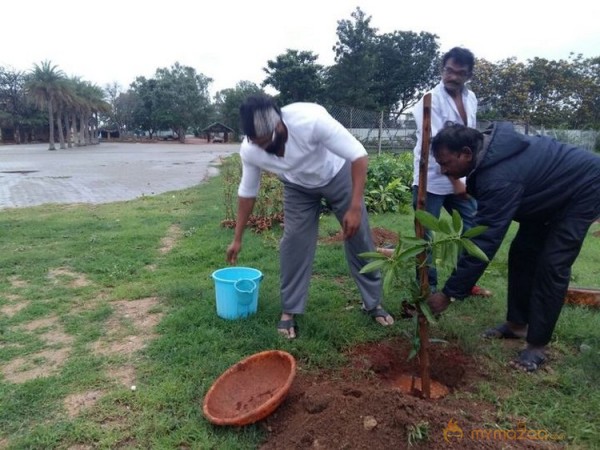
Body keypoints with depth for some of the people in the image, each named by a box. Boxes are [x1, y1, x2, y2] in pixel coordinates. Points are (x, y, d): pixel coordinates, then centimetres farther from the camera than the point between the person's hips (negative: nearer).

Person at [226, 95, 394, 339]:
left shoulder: (311, 119, -41)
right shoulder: (249, 150, -26)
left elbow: (358, 156, -34)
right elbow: (247, 192, -9)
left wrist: (355, 207, -39)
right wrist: (237, 238, -2)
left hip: (338, 174, -2)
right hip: (298, 186, 3)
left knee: (359, 238, 2)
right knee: (293, 243, -6)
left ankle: (373, 303, 19)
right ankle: (289, 311, 10)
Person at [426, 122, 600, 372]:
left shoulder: (500, 178, -40)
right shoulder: (486, 147, -13)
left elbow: (484, 243, -39)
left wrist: (449, 293, -35)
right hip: (553, 189, 10)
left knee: (551, 265, -14)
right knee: (522, 253, 7)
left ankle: (537, 345, -2)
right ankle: (517, 324, 19)